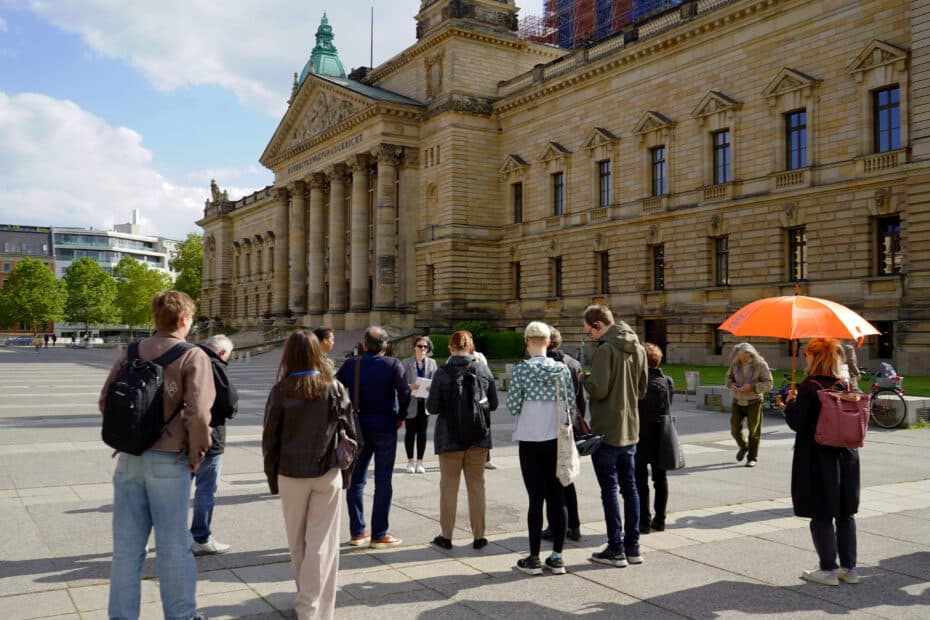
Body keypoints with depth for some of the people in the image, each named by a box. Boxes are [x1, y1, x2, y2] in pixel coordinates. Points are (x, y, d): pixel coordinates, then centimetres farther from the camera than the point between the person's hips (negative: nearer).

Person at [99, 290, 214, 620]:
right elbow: (198, 413, -17)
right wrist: (197, 453, -3)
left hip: (129, 458, 4)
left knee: (127, 544, 13)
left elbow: (106, 401, 4)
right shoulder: (193, 356, -9)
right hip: (169, 460, -4)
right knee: (173, 544, 8)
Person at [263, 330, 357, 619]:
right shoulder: (334, 388, -4)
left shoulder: (280, 391, -5)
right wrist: (346, 473, 9)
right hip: (327, 474, 0)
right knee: (321, 542, 3)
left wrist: (273, 478, 9)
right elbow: (348, 433, -1)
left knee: (297, 542, 16)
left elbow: (270, 438, -1)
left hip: (291, 474, 1)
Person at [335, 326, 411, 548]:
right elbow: (405, 393, -18)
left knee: (356, 480, 13)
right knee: (383, 482, 5)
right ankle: (379, 535, 8)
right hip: (385, 428, -3)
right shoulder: (393, 365, -6)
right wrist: (401, 417, -3)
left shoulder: (350, 365, 2)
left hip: (358, 428, 3)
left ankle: (357, 532, 19)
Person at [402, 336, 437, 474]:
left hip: (425, 402, 2)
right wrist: (409, 387, -24)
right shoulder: (407, 363, -1)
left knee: (422, 432, 6)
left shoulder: (431, 363, 6)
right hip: (410, 402, -2)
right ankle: (410, 461, 16)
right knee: (410, 432, 5)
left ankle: (420, 462, 16)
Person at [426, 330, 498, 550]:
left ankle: (446, 536, 17)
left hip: (450, 437, -2)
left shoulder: (443, 372, -13)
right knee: (476, 485, 13)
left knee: (449, 486, 11)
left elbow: (433, 407, -11)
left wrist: (433, 394, 9)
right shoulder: (483, 370, -4)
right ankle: (478, 536, 17)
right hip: (478, 437, 2)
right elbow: (493, 403, 3)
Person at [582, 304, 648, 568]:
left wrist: (585, 378, -3)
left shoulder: (605, 350, -17)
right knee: (629, 487, 14)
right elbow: (642, 390, 14)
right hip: (630, 430, 8)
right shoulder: (638, 349, 8)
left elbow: (598, 390, -22)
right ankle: (632, 547, 21)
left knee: (609, 490, 1)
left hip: (606, 431, -8)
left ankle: (616, 550, 7)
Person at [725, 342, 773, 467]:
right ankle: (743, 447, 35)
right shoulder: (735, 363, -1)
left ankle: (752, 458, 13)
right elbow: (729, 376, 13)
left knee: (753, 431, 1)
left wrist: (751, 387, -25)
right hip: (738, 401, 4)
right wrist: (731, 384, -10)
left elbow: (768, 384, -13)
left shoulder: (761, 365, -12)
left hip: (754, 402, -3)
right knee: (735, 429, 5)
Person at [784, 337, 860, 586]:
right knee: (845, 514, 14)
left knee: (821, 516, 4)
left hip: (818, 459, -6)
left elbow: (796, 423, -16)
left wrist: (791, 402, 1)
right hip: (846, 457, 6)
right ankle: (849, 568, 21)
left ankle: (828, 570, 9)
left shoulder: (809, 387, -15)